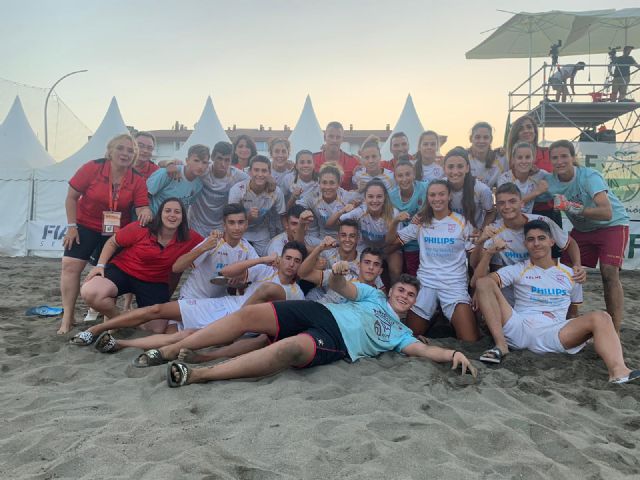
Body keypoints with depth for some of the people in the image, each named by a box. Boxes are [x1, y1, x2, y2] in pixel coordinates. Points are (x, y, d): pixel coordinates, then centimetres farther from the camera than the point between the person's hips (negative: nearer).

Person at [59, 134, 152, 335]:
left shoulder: (137, 180, -12)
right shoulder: (92, 168, -15)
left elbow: (142, 207, -13)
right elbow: (71, 197, -8)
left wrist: (145, 212, -38)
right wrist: (71, 226, -12)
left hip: (117, 231, 1)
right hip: (85, 226, -1)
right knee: (71, 265, -11)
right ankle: (67, 317, -4)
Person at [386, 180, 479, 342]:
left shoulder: (462, 222, 3)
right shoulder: (421, 222, 9)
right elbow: (391, 241, 10)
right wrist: (395, 222, -6)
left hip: (454, 284, -2)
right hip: (425, 283, 2)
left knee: (470, 341, -14)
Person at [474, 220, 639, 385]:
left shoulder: (570, 274, 20)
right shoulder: (518, 270, 15)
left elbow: (575, 311, 24)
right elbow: (482, 280, 3)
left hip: (552, 333, 1)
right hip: (518, 327, 0)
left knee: (600, 318, -24)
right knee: (484, 283, -17)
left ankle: (618, 372, -52)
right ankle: (501, 346, -24)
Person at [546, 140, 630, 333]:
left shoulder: (589, 176, -29)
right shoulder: (550, 182, -13)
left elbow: (606, 212, -40)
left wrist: (572, 208, -49)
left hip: (612, 225, -5)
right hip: (582, 229, 6)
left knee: (609, 273, -18)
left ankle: (615, 332, -12)